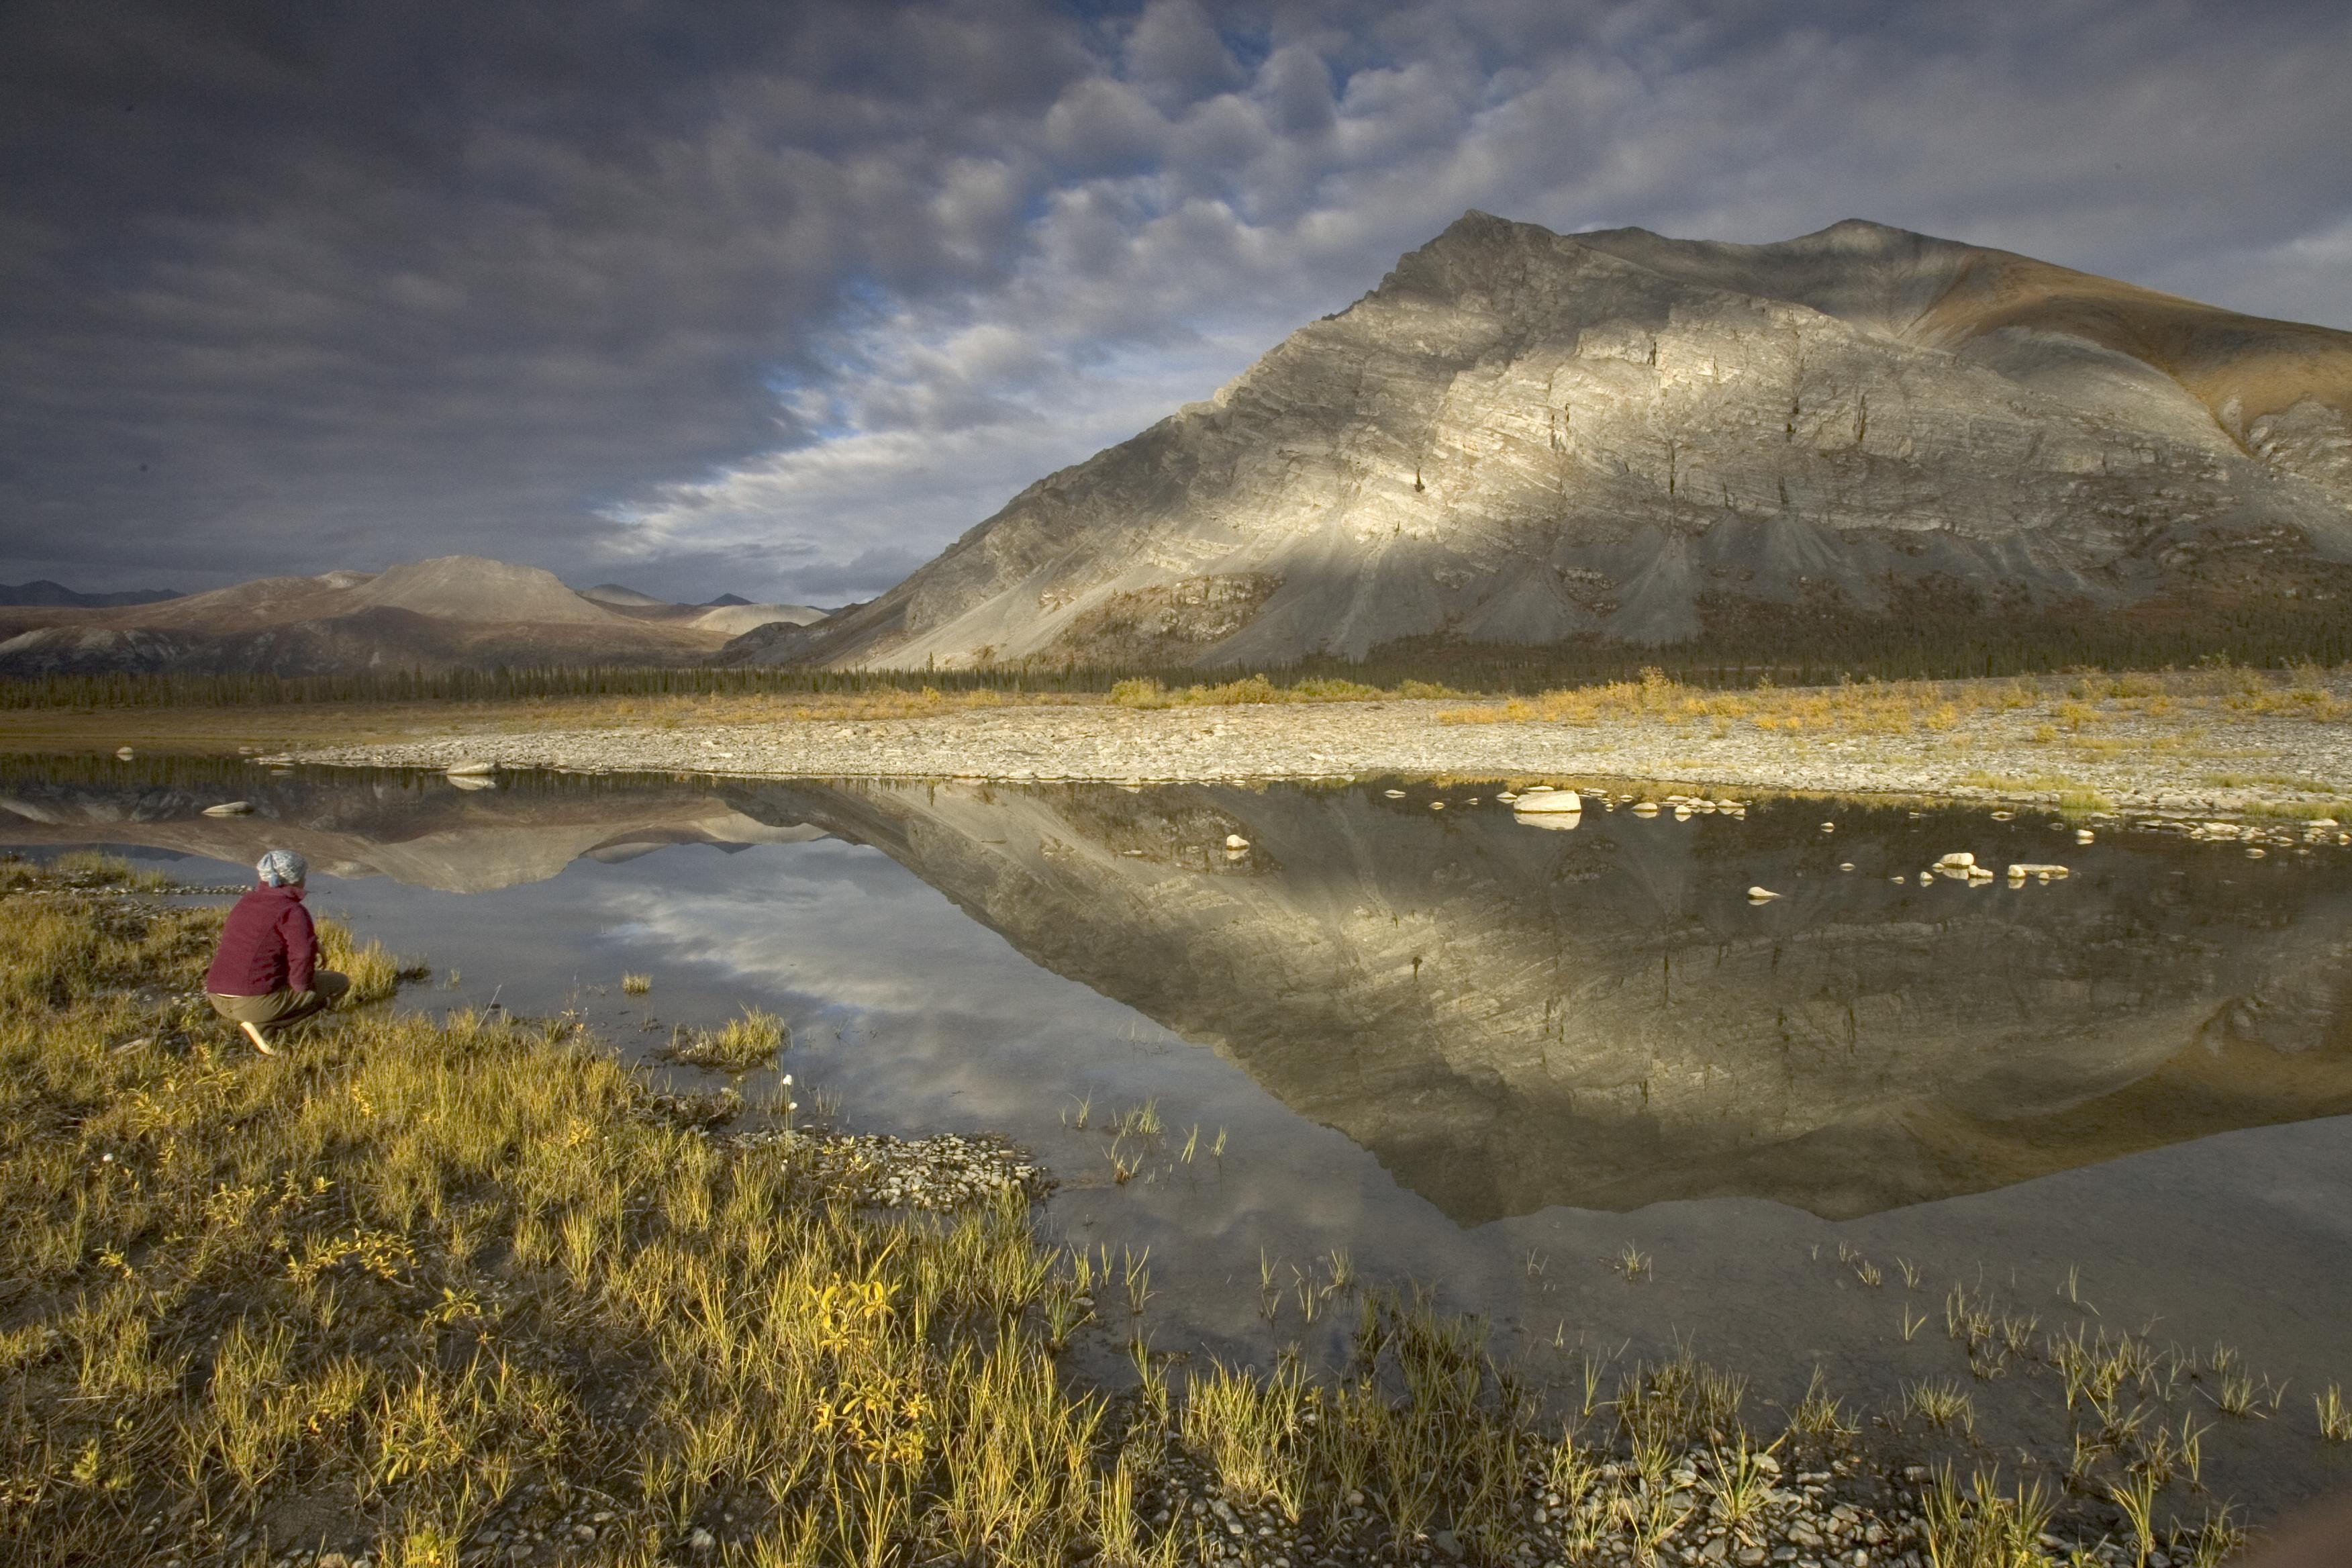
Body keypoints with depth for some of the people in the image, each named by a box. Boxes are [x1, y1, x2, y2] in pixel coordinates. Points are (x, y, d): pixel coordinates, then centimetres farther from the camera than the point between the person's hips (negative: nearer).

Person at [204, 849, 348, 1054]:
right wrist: (300, 984, -5)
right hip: (259, 1002, -8)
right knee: (339, 983, 8)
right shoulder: (293, 911, -11)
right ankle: (262, 1025, -5)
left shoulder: (246, 902, 14)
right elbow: (303, 954, -25)